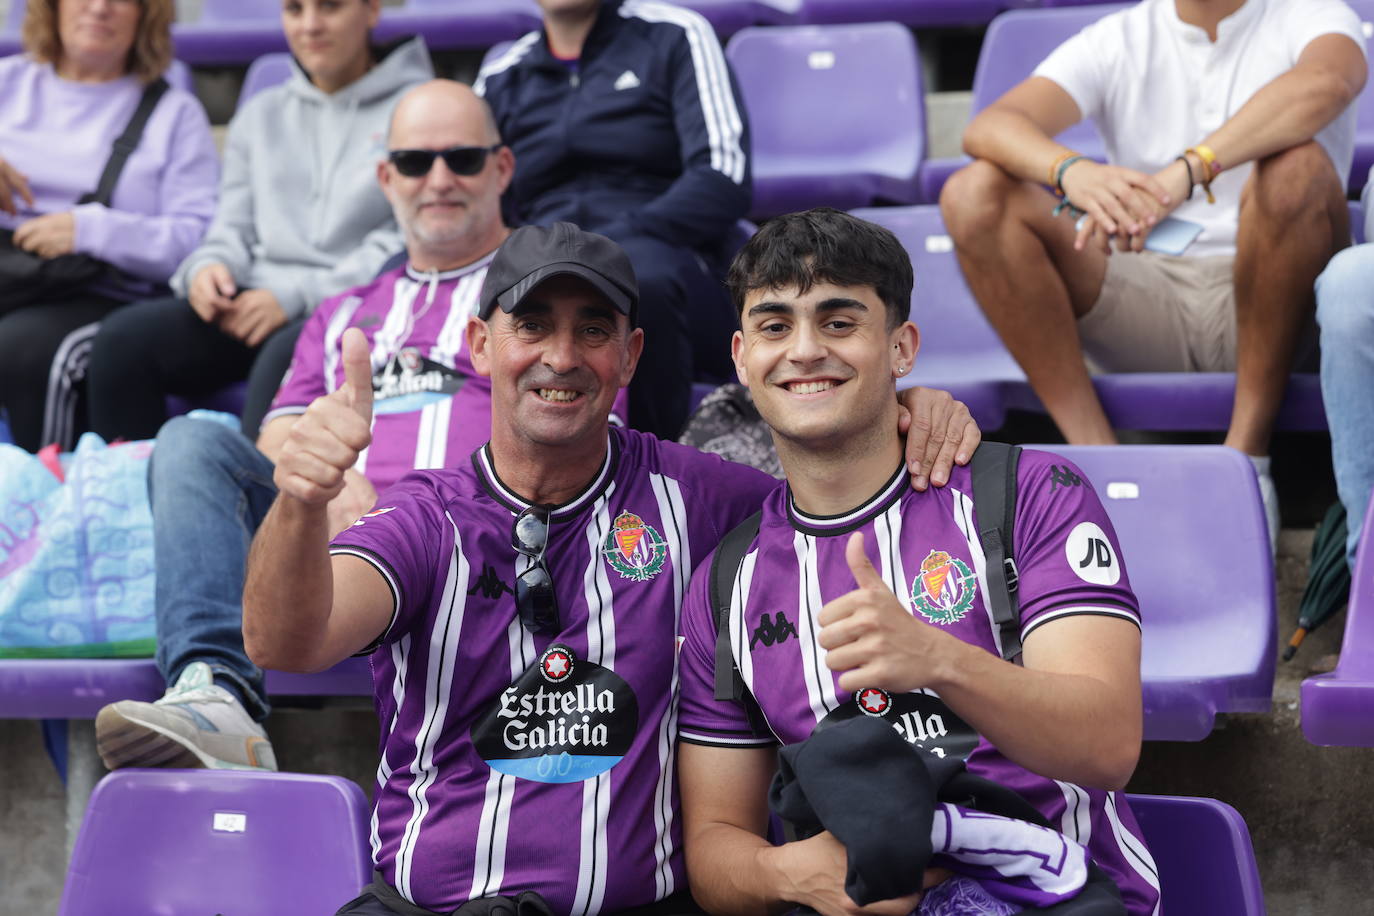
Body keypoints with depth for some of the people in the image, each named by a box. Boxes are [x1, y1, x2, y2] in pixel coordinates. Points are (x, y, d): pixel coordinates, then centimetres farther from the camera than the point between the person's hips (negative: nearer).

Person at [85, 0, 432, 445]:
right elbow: (234, 228, 20)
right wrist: (207, 268, -5)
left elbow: (408, 246, -5)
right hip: (254, 301, 5)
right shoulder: (260, 114, 24)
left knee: (287, 354, -38)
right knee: (126, 335, -21)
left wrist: (297, 295, -13)